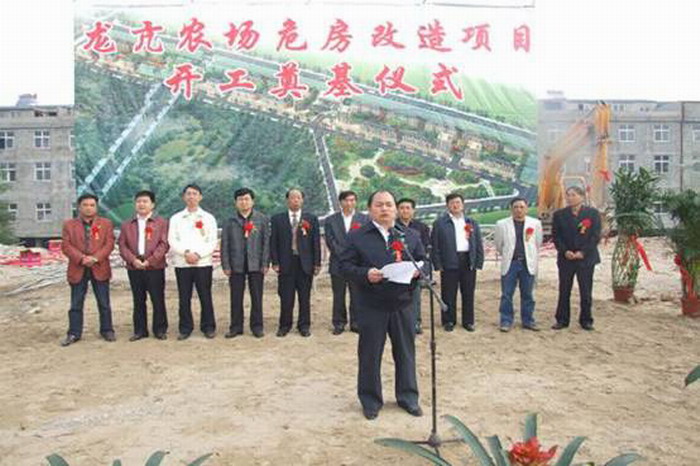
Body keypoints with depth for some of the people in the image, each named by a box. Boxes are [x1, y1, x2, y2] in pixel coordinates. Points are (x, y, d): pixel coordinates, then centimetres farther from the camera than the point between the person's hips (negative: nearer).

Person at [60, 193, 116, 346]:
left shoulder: (106, 223, 6)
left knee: (104, 303, 6)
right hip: (78, 269, 1)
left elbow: (109, 244, -3)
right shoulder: (69, 224, 7)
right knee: (76, 304, 7)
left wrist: (95, 258, -16)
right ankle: (74, 333, 15)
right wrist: (81, 258, -15)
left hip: (100, 268, 0)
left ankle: (107, 330, 18)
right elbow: (66, 245, -1)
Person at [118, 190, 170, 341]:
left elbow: (164, 244, -5)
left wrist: (150, 260, -14)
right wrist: (133, 260, -11)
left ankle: (160, 329, 12)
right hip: (134, 268, 3)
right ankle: (140, 330, 17)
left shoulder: (161, 222, 4)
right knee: (138, 301, 9)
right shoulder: (126, 225, 13)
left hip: (155, 267, -3)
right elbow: (122, 245, 6)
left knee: (158, 300, 1)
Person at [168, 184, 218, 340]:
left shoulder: (208, 218, 7)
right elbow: (172, 241, 1)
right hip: (182, 264, 1)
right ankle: (185, 328, 13)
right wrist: (186, 253, -14)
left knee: (205, 296, 1)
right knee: (184, 298, 3)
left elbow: (212, 242, 1)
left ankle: (208, 327, 12)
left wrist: (198, 254, -13)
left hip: (203, 263, -1)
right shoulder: (176, 218, 10)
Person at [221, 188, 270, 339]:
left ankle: (257, 326, 14)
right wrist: (226, 265, -1)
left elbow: (266, 242, 2)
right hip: (236, 265, 1)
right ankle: (236, 327, 15)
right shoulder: (230, 221, 7)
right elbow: (225, 244, 6)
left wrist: (265, 264, -5)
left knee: (256, 297, 4)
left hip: (256, 264, -1)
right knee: (236, 298, 5)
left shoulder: (262, 219, 5)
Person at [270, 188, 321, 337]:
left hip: (305, 263, 1)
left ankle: (304, 326, 16)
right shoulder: (277, 219, 6)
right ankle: (285, 325, 15)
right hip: (286, 263, 0)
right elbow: (273, 242, 4)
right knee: (286, 298, 2)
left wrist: (317, 263, 0)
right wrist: (275, 262, -3)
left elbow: (316, 242, 5)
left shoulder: (311, 219, 7)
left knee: (305, 297, 6)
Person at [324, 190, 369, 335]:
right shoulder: (331, 220, 7)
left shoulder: (364, 219, 7)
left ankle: (356, 323, 14)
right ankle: (339, 323, 14)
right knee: (338, 296, 5)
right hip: (338, 264, 0)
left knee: (357, 295, 3)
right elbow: (330, 241, -1)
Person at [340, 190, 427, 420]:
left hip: (402, 304, 3)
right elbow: (345, 265, -5)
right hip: (371, 306, -2)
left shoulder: (410, 236, 9)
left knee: (406, 353, 12)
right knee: (370, 355, 7)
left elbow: (424, 262, 11)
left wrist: (417, 271, -12)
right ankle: (371, 400, 22)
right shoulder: (357, 237, 0)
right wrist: (365, 274, -22)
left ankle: (408, 397, 28)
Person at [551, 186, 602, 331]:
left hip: (586, 258, -1)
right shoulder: (559, 215, 5)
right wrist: (565, 251, -11)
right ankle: (562, 320, 13)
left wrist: (583, 252, -12)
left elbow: (596, 236, -3)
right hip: (566, 258, 1)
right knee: (564, 291, 5)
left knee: (586, 291, 3)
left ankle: (586, 320, 15)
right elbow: (556, 236, 3)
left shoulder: (592, 213, 1)